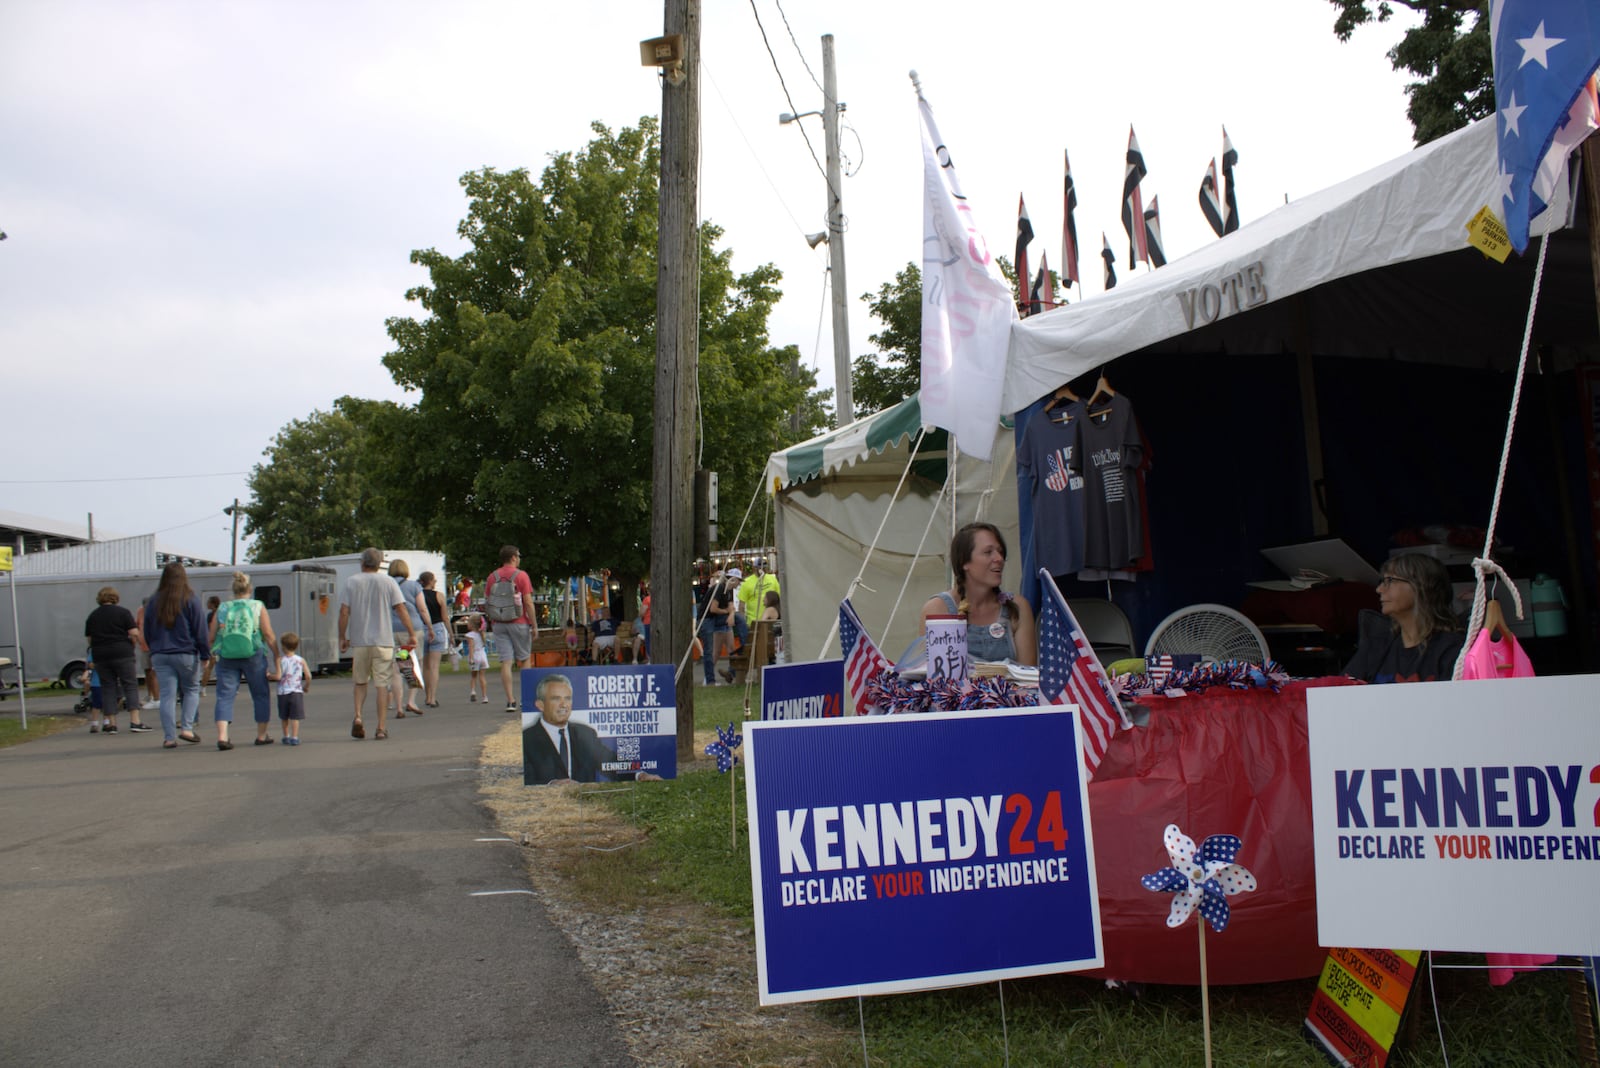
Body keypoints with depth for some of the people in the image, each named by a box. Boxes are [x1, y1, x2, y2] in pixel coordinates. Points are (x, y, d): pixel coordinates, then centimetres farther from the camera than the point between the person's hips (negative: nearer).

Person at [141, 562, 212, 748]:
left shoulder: (153, 601, 6)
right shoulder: (190, 599, -6)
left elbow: (146, 630, 13)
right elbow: (200, 629, -5)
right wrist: (205, 653, 0)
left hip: (160, 655, 3)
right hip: (185, 653, -3)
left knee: (167, 694, 3)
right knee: (191, 690, 13)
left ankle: (169, 737, -1)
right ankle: (187, 728, 0)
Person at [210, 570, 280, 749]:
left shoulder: (222, 608, 8)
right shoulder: (258, 607, 3)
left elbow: (211, 637, 6)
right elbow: (269, 635, -4)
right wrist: (277, 657, 0)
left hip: (226, 658, 1)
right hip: (254, 656, -1)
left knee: (225, 695, 2)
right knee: (260, 695, 12)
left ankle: (222, 736, -13)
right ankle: (262, 735, 20)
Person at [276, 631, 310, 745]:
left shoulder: (280, 660, -5)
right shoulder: (301, 660, -1)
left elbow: (278, 676, -12)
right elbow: (308, 676, -5)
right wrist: (306, 686, 12)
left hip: (282, 692, 0)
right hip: (296, 692, 0)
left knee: (284, 717, 16)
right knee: (295, 717, 2)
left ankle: (286, 736, 24)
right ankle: (294, 737, -3)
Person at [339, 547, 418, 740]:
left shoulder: (351, 582, 3)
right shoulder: (388, 582, 2)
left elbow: (344, 612, -2)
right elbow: (402, 610, -3)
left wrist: (342, 637, 6)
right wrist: (412, 634, 1)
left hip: (359, 641, 1)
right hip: (383, 642, -1)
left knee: (360, 682, 17)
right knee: (382, 685, 3)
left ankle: (358, 716, -4)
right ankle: (381, 728, 1)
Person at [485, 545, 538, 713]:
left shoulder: (492, 577, 5)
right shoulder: (521, 575, -6)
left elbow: (488, 602, 6)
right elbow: (528, 603, -9)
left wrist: (493, 623, 15)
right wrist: (534, 626, -5)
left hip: (499, 624, 3)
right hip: (519, 622, -3)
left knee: (505, 661, 0)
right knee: (525, 659, 10)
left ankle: (510, 701, -5)